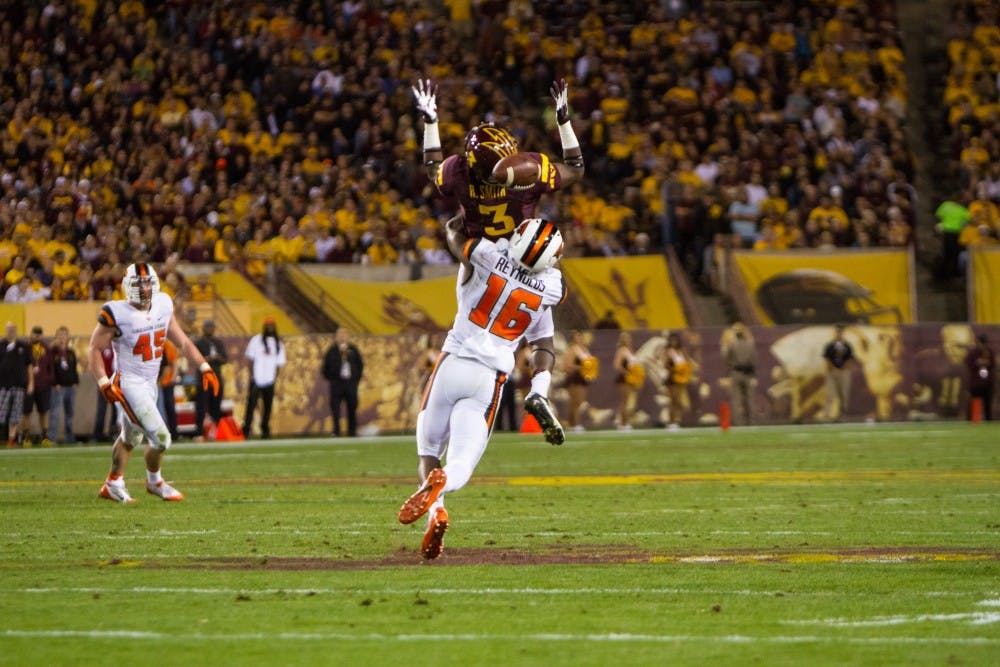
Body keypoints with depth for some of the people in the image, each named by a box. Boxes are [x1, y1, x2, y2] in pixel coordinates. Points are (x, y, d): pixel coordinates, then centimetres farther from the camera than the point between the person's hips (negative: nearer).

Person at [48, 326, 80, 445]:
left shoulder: (71, 352, 16)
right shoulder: (52, 352, 0)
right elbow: (50, 369, -5)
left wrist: (75, 382, 5)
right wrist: (55, 384, -13)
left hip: (70, 386, 6)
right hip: (58, 386, -6)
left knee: (69, 413, 10)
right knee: (55, 412, -11)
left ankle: (69, 437, 17)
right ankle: (52, 438, -14)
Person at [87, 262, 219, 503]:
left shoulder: (163, 306, 1)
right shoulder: (117, 314, -17)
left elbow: (182, 341, 12)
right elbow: (94, 349, -11)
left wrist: (204, 367, 6)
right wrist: (104, 383, -21)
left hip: (150, 384, 8)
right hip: (128, 384, -8)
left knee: (131, 436, 21)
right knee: (160, 437, -11)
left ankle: (113, 485, 37)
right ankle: (154, 481, 15)